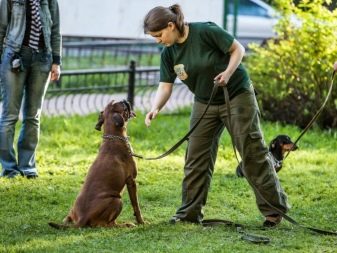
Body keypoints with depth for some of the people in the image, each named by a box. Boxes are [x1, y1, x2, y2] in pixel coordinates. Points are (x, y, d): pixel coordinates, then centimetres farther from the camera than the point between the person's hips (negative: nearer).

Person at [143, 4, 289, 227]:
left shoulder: (206, 32, -22)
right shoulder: (169, 53, -5)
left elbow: (238, 49, -13)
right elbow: (165, 85, -7)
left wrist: (228, 72, -28)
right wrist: (156, 108, -25)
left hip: (237, 96, -6)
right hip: (205, 104, 6)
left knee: (253, 153, -3)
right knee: (196, 158, 2)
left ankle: (275, 209, 3)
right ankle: (190, 212, 9)